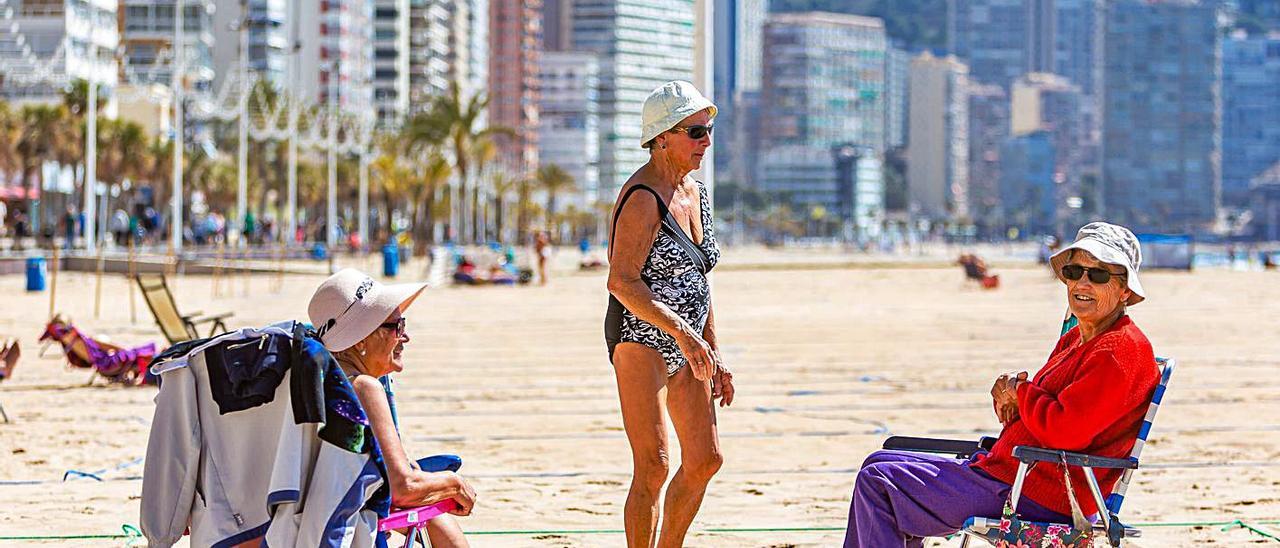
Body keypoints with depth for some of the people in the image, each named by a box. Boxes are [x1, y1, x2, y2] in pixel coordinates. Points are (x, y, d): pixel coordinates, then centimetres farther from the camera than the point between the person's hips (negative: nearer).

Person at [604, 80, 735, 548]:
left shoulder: (696, 193, 13)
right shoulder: (643, 198, -15)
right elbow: (622, 282, -23)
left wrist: (714, 356, 18)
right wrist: (680, 330, -30)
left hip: (686, 345, 9)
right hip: (640, 338, -9)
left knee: (704, 460, 12)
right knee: (653, 465, -13)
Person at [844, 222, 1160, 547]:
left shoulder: (1122, 350, -16)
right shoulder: (1074, 340, 17)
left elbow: (1064, 430, -27)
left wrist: (1020, 391, -8)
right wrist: (1008, 396, -4)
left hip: (1038, 495, -11)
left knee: (876, 483, -12)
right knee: (879, 463, 21)